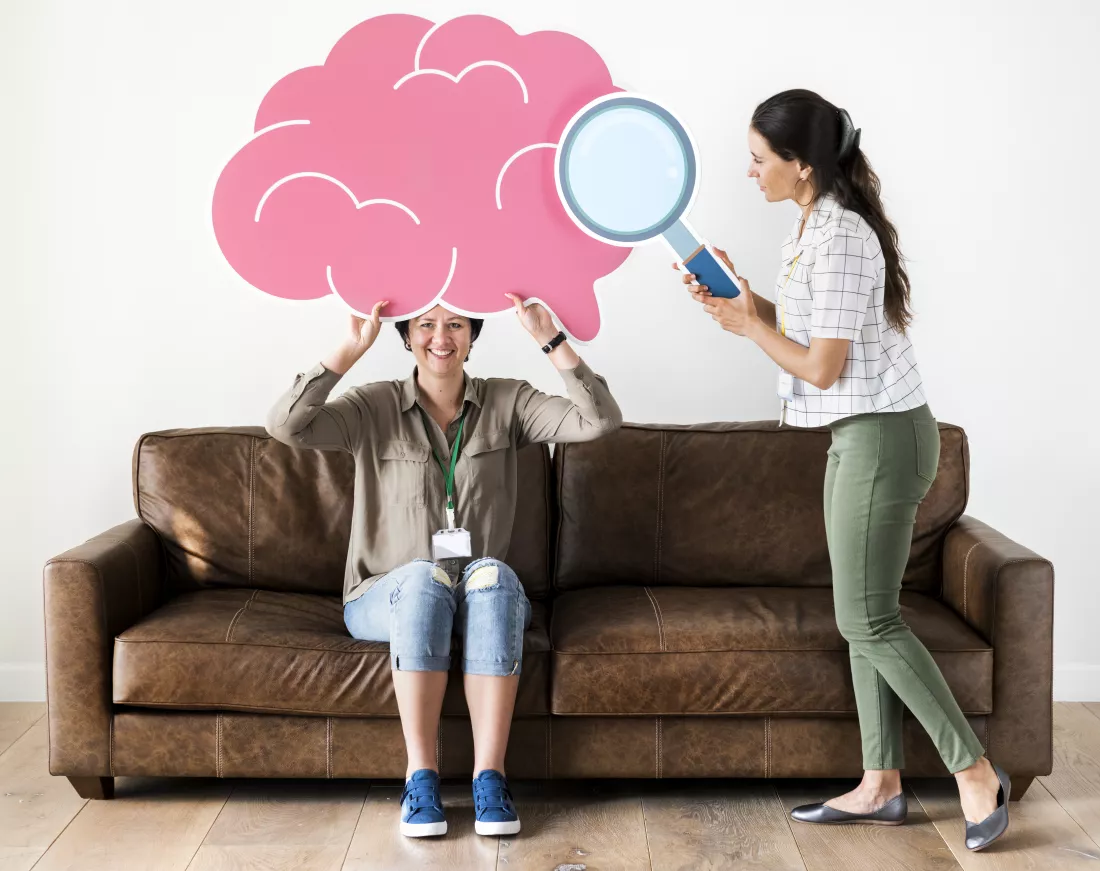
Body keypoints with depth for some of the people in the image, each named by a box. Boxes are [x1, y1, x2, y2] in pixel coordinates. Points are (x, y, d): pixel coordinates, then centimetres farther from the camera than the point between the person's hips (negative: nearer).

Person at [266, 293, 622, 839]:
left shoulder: (507, 403, 5)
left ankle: (490, 777, -37)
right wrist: (352, 348, -18)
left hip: (484, 599, 1)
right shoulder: (375, 407, 1)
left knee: (493, 572, -34)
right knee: (424, 576, -36)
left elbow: (600, 420, -9)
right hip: (389, 598, -1)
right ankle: (420, 776, -34)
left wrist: (550, 339, -16)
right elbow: (285, 426, -16)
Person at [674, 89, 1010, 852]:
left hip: (882, 435, -10)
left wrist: (748, 326, -8)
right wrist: (746, 302, 8)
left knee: (868, 620, -6)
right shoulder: (814, 227, 11)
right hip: (858, 435, 10)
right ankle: (882, 785, 17)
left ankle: (976, 771, 3)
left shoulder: (839, 238, -20)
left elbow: (822, 367, -20)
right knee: (865, 616, 11)